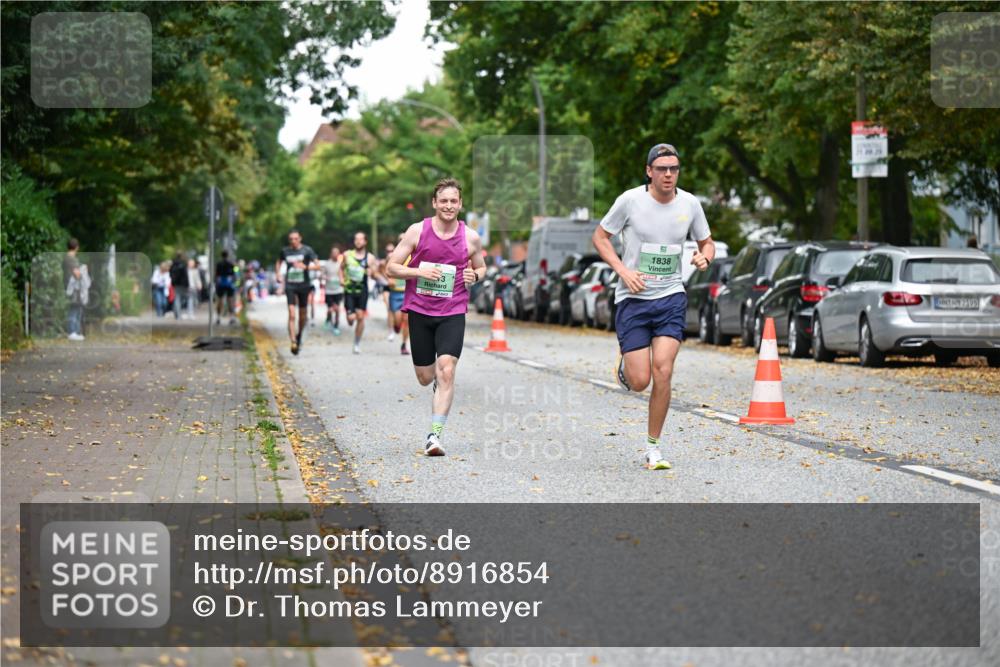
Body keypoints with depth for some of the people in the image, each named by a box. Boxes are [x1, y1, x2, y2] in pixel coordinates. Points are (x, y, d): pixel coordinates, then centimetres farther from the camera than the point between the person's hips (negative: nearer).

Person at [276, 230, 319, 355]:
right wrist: (278, 275, 7)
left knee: (302, 314, 12)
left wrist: (305, 266, -26)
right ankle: (293, 342, -19)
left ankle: (299, 336, 37)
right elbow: (278, 263, 23)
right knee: (291, 314, -14)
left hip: (304, 285, 0)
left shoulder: (307, 250, -3)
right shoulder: (285, 251, 4)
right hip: (290, 286, 0)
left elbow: (317, 265, -10)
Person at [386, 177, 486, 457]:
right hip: (419, 311, 1)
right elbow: (391, 267, 0)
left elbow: (481, 267, 19)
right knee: (425, 378, 8)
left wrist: (474, 275, -4)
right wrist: (420, 271, -16)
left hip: (453, 313, -1)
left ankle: (435, 435, -16)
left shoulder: (471, 238, 1)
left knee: (446, 372, -17)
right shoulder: (417, 231, -3)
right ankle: (439, 384, 47)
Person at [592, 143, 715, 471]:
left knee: (662, 371, -13)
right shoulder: (630, 200, -9)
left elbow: (707, 242, 15)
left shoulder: (689, 203, 1)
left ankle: (653, 448, 1)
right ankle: (624, 366, 33)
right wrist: (624, 271, -12)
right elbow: (600, 237, 1)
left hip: (671, 297, 2)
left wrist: (704, 257, -9)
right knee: (639, 381, -7)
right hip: (633, 299, -2)